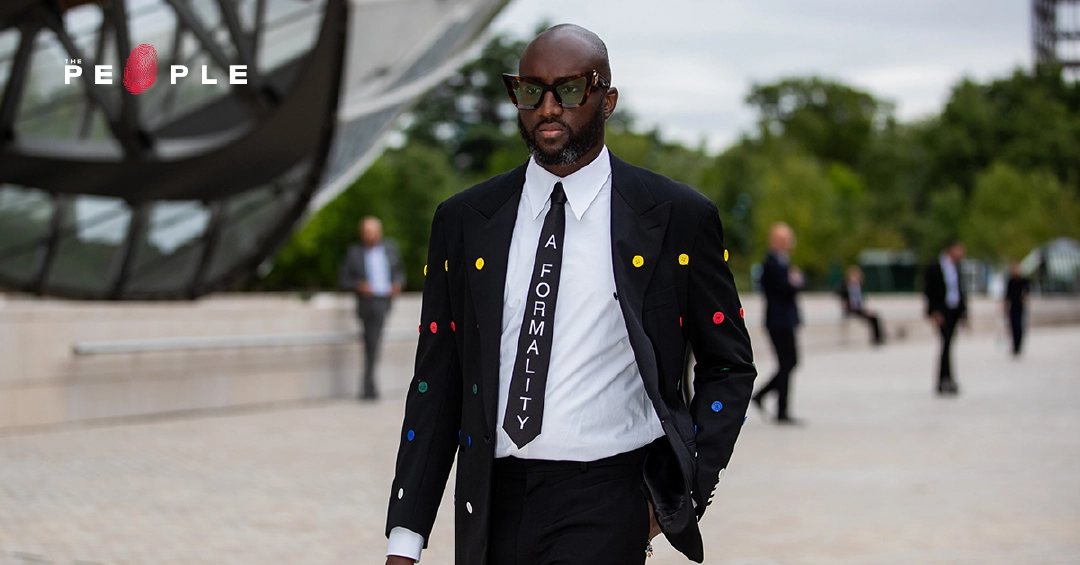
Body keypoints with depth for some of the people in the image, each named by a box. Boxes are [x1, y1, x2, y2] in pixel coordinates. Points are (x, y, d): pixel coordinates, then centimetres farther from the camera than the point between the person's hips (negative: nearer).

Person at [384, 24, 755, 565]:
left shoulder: (678, 216, 0)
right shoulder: (462, 220, 6)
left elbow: (728, 366, 8)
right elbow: (437, 381, 8)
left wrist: (684, 492, -3)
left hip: (605, 503, -3)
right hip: (491, 500, 3)